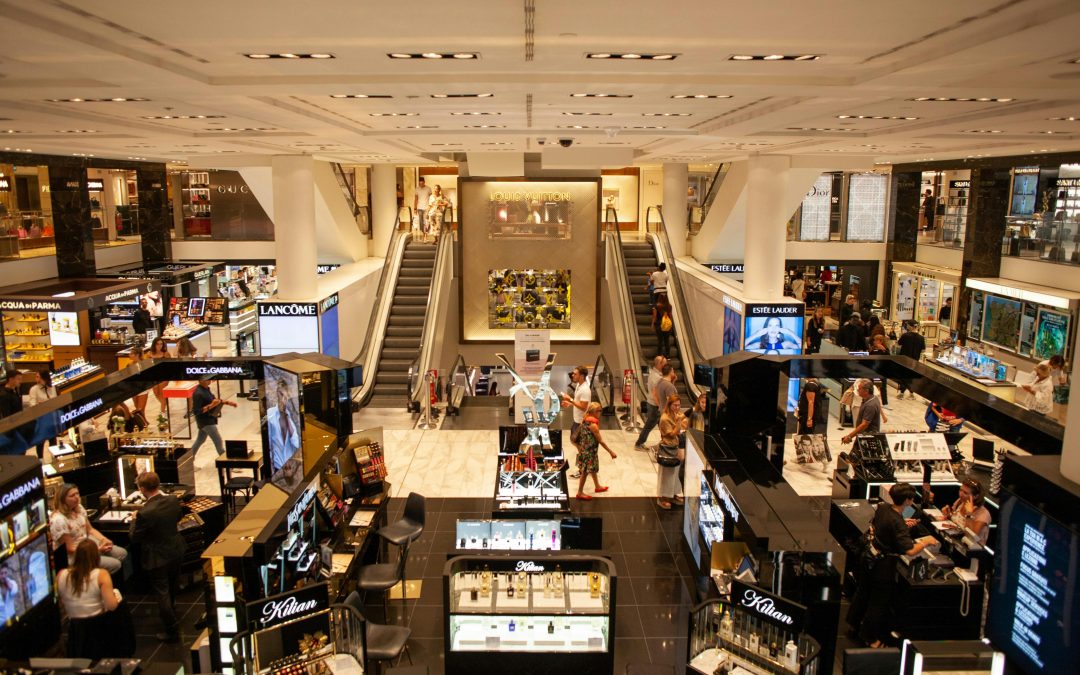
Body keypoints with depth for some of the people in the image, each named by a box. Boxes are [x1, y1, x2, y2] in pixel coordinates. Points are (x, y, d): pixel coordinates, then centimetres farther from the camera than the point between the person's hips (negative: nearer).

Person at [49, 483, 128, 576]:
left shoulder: (79, 508, -1)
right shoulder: (58, 520, -26)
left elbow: (90, 529, 10)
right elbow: (70, 548, -21)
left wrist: (104, 539, -9)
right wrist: (97, 550, -22)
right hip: (74, 556, -8)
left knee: (122, 553, 1)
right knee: (115, 564, -18)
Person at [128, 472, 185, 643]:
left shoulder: (145, 513, -32)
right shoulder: (173, 500, -13)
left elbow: (134, 537, -17)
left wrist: (134, 519, -2)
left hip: (157, 558, -7)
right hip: (175, 551, 7)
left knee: (162, 593, 8)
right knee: (172, 587, 29)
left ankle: (172, 630, 17)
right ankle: (170, 612, 55)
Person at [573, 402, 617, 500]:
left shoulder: (585, 420, 0)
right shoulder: (593, 425, -26)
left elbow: (580, 435, 9)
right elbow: (601, 441, -22)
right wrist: (611, 452, -15)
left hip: (585, 448, 9)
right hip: (589, 451, -9)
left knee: (593, 468, 24)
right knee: (585, 471, 4)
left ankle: (597, 486, 41)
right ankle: (580, 493, 15)